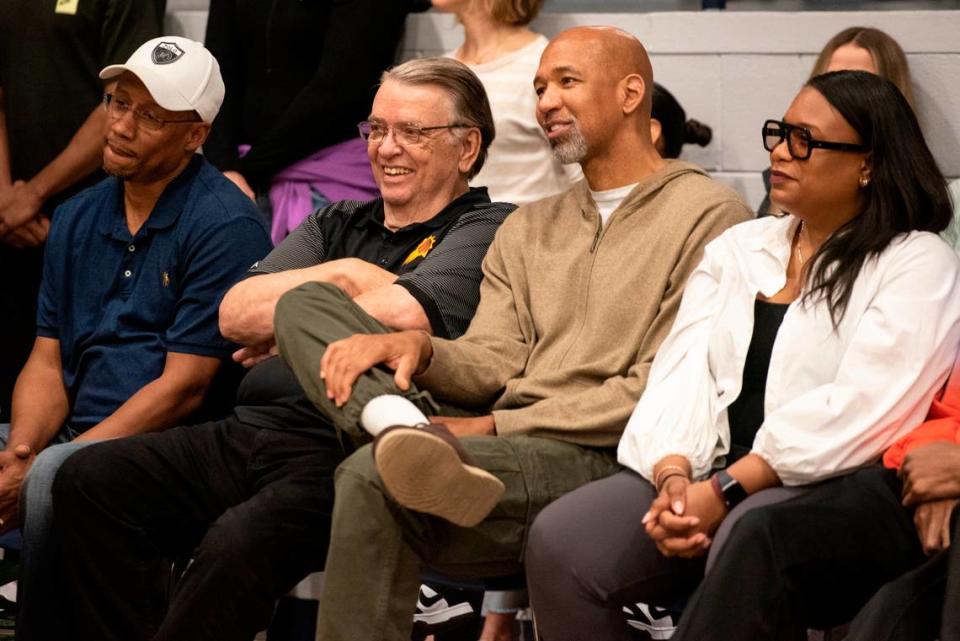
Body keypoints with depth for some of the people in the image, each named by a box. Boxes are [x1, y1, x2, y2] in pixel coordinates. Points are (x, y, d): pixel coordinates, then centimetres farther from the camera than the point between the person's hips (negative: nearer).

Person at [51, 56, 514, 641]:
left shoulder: (484, 230, 4)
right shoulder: (339, 224, 25)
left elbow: (402, 314, -15)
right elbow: (235, 313, 13)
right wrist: (341, 276, 1)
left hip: (343, 458, -7)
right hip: (248, 434, 7)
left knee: (237, 545, -34)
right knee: (88, 480, -11)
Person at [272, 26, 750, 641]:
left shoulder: (709, 216, 1)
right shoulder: (529, 227, 26)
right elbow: (495, 361, 13)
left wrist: (497, 425, -13)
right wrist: (420, 349, -12)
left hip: (606, 459, -8)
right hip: (507, 446, 8)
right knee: (304, 306, -12)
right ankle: (414, 437, -34)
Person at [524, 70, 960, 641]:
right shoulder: (739, 248, 20)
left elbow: (861, 408, -13)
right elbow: (684, 374, 8)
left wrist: (725, 491, -18)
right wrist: (674, 475, -13)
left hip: (843, 485, -5)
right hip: (715, 475, 6)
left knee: (751, 538, -39)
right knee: (560, 541, -20)